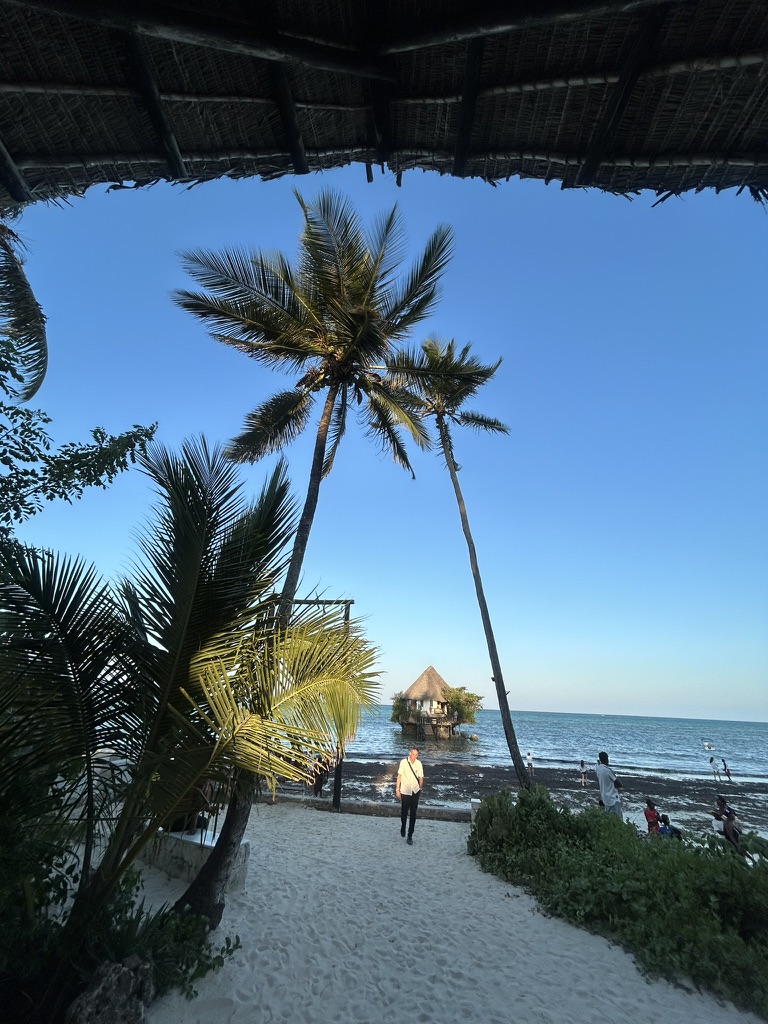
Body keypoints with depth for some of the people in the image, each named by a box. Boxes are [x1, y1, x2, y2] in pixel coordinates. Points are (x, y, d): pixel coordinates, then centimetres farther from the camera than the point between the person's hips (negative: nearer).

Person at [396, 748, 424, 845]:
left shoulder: (419, 764, -9)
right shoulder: (404, 762, -16)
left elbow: (421, 777, 3)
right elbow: (399, 776, -8)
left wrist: (419, 789, 11)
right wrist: (397, 789, -7)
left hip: (415, 792, 1)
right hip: (405, 792, -1)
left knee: (413, 814, 5)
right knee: (404, 812, 15)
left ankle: (410, 836, 17)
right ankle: (403, 828, 43)